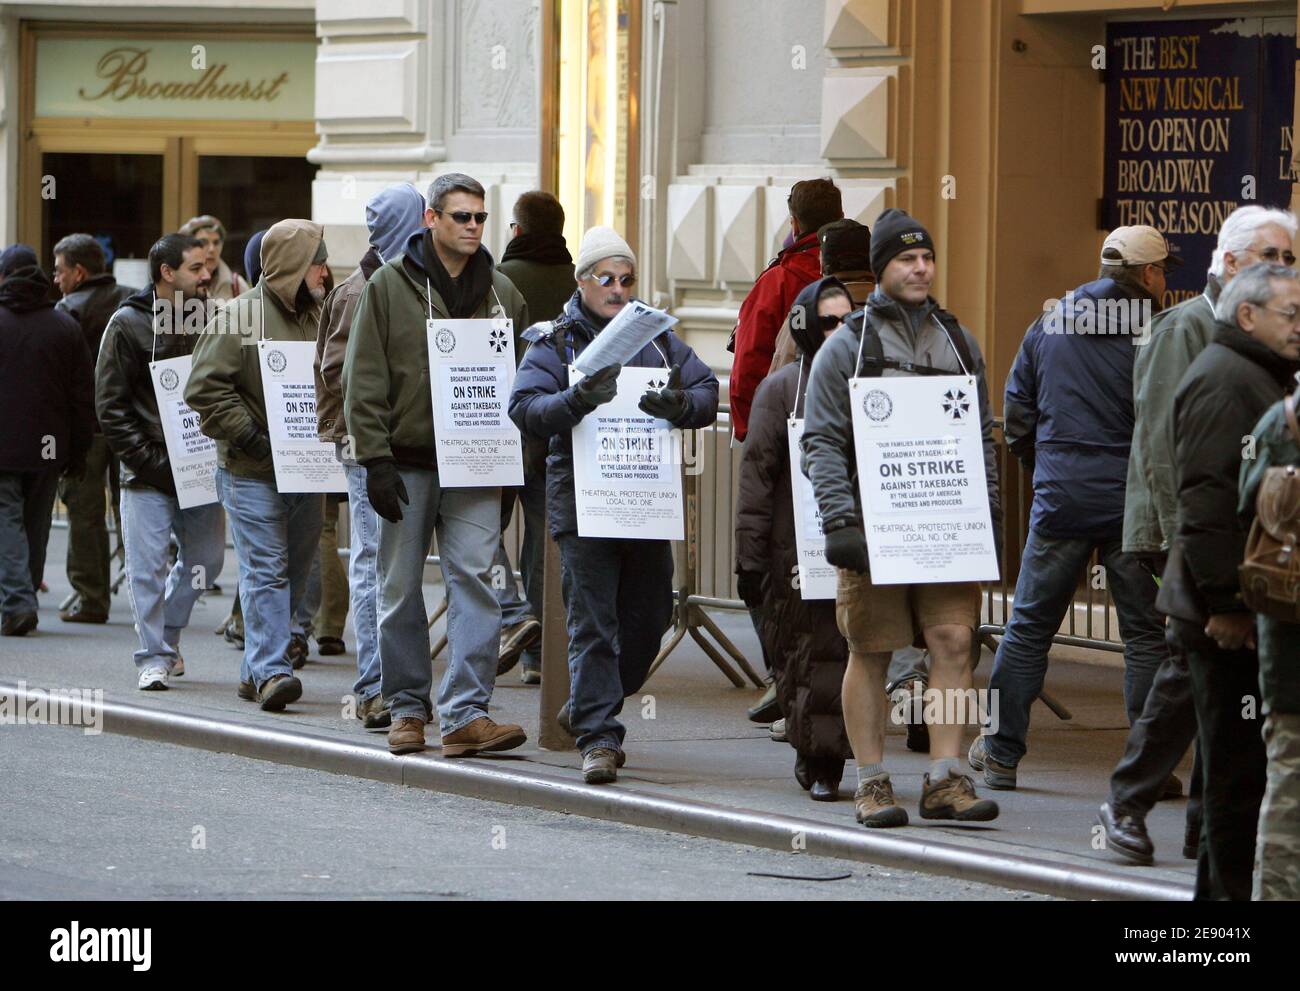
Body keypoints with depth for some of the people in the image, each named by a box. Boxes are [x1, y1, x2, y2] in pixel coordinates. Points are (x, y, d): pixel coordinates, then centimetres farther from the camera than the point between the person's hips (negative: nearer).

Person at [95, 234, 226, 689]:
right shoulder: (129, 325, -4)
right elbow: (111, 406, -5)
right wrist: (153, 461, -12)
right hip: (149, 474, -4)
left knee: (206, 557, 9)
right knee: (149, 564, -6)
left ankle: (167, 634, 30)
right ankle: (154, 656, 2)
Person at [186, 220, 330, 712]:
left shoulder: (317, 317, 12)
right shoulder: (239, 319, -11)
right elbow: (206, 388, -13)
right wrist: (250, 438, -17)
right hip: (252, 471, -7)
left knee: (296, 568, 11)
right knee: (266, 569, -11)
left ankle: (258, 670, 21)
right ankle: (270, 670, -13)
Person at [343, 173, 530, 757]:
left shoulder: (500, 292, 9)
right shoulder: (389, 286, 1)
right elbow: (364, 380, -2)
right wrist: (375, 460, -9)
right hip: (406, 462, -1)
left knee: (473, 581, -10)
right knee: (400, 589, 5)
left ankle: (466, 713, -13)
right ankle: (407, 709, 16)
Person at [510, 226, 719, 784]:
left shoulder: (658, 338, 13)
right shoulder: (554, 342, 1)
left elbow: (708, 394, 5)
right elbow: (525, 409, -13)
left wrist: (680, 405, -18)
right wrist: (578, 400, -31)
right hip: (581, 502, -4)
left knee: (648, 617, 10)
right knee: (592, 623, -7)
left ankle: (592, 712, 29)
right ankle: (598, 738, -6)